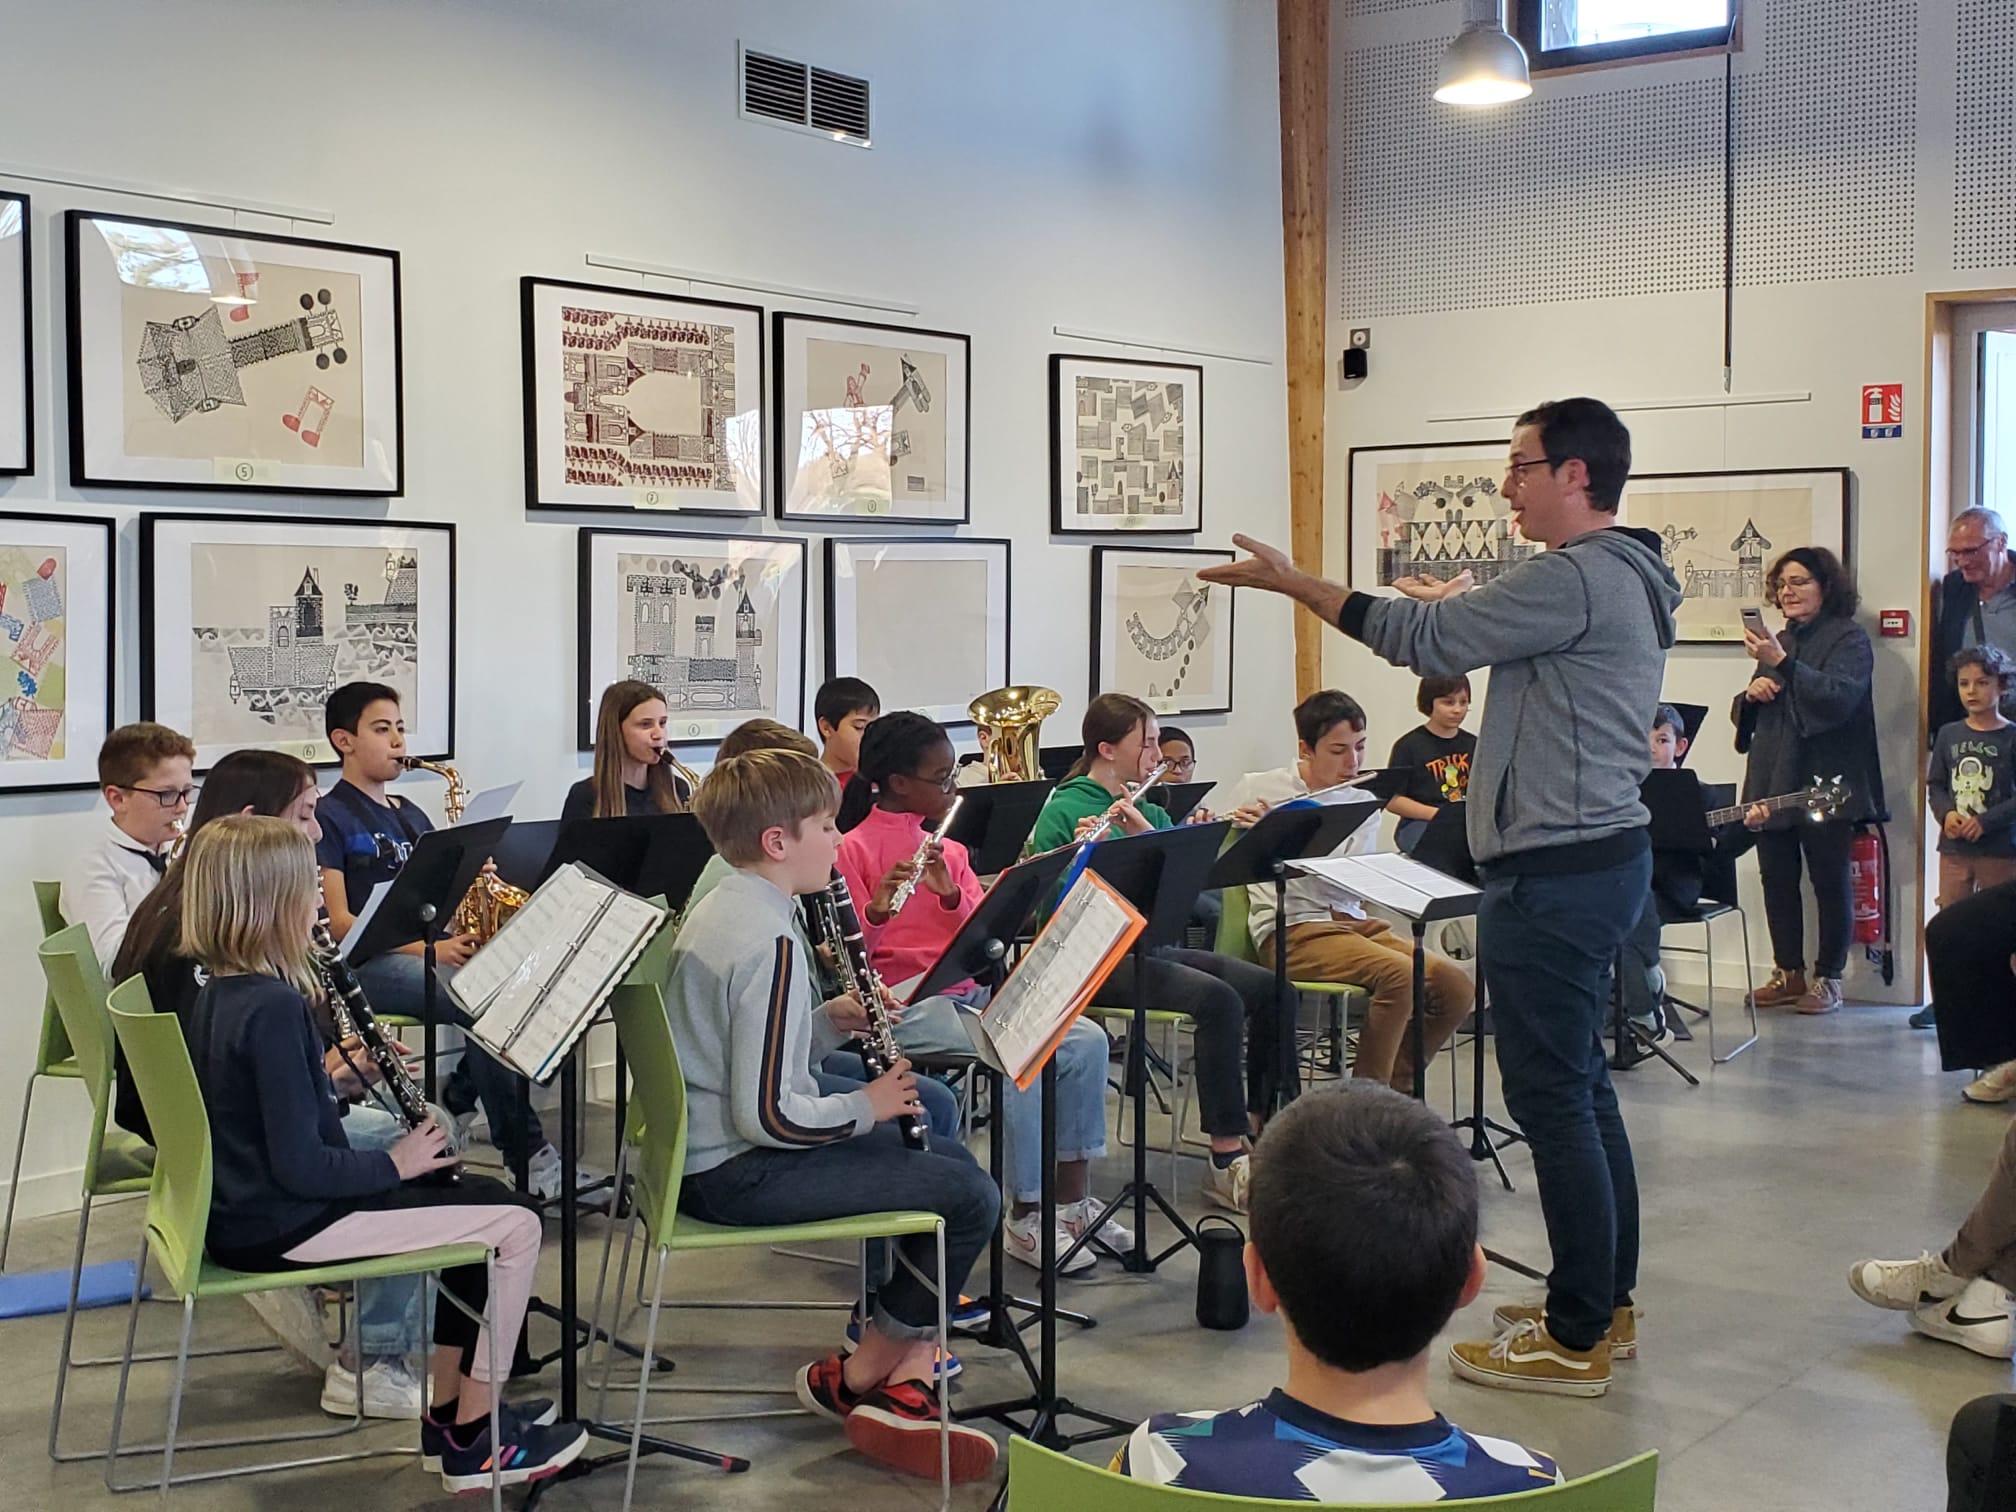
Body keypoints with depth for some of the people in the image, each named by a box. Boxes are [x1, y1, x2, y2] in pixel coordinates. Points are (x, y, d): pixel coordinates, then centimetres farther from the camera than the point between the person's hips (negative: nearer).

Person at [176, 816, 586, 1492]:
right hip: (278, 1226, -10)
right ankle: (476, 1443, 5)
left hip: (245, 1203, 10)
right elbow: (300, 1166, -25)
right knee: (513, 1223, -6)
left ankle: (450, 1410, 24)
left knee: (480, 1200, 19)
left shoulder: (217, 993, 6)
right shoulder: (272, 1007, -24)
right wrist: (395, 1164, -11)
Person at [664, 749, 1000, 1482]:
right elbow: (768, 1115, -26)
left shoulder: (718, 910, 8)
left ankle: (906, 1383, 11)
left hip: (706, 1144, 11)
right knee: (970, 1197, -11)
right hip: (738, 1173, -11)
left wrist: (828, 1020, 3)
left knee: (951, 1157, 17)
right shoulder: (771, 941, -23)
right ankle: (855, 1379, 7)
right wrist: (863, 1107, -10)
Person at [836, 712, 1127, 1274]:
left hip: (969, 990, 7)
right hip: (904, 1003, -7)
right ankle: (1024, 1217, -16)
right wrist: (875, 912, -31)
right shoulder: (853, 850, -3)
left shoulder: (949, 851, 17)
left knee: (1086, 1042, -13)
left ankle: (1073, 1199, -5)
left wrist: (950, 892, -13)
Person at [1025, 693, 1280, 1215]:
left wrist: (1146, 836, -13)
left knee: (1271, 989, -11)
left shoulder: (1148, 811, 15)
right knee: (1219, 1000, -28)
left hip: (1154, 945, 7)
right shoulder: (1063, 811, -5)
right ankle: (1226, 1162, -24)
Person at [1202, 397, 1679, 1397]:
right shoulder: (1625, 580, 15)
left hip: (1553, 873, -11)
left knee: (1551, 1094, -5)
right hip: (1601, 854, 11)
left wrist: (1291, 582, -13)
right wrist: (1467, 604, 21)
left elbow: (1427, 640, -19)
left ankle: (1575, 1340, 2)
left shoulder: (1574, 579, -18)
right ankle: (1604, 1298, 28)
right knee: (1581, 1087, 18)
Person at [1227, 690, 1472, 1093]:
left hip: (1351, 921, 5)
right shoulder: (1258, 789, 1)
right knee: (1399, 975, -28)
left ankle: (1394, 1085, 6)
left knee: (1456, 986, -13)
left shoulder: (1363, 803, 10)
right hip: (1288, 929, -5)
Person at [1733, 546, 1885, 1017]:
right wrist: (1750, 694, 0)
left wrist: (1783, 664, -26)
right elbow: (1745, 715, 23)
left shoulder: (1849, 639, -3)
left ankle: (1828, 979, 8)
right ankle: (1789, 973, 17)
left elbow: (1841, 697, -20)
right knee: (1777, 879, 7)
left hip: (1825, 782, -6)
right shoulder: (1778, 641, 18)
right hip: (1772, 782, 6)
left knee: (1829, 880, 0)